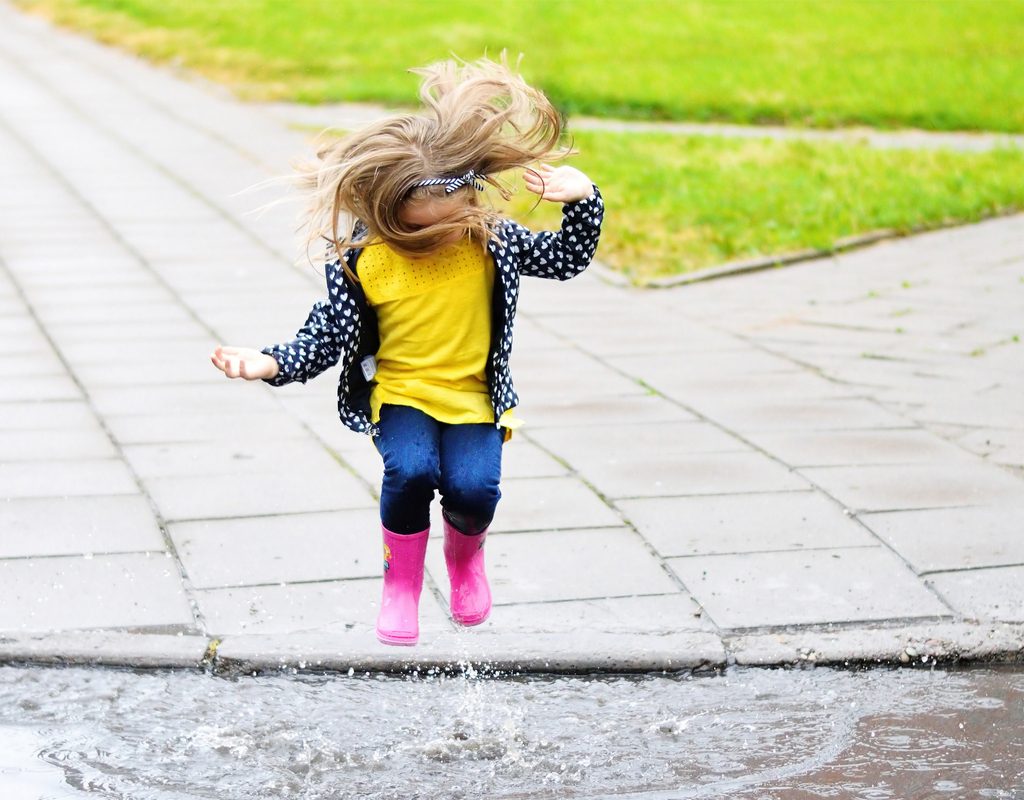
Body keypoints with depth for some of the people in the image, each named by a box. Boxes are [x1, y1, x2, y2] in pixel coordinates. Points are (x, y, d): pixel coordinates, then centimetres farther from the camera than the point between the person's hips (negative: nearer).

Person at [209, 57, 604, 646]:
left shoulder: (490, 241, -5)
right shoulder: (361, 261, -11)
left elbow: (567, 259, 4)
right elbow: (326, 339, -6)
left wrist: (583, 201, -13)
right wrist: (269, 364, -22)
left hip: (474, 398, 1)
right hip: (399, 395, -1)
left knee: (473, 487, -24)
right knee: (412, 470, -32)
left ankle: (465, 550, 17)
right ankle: (402, 582, -3)